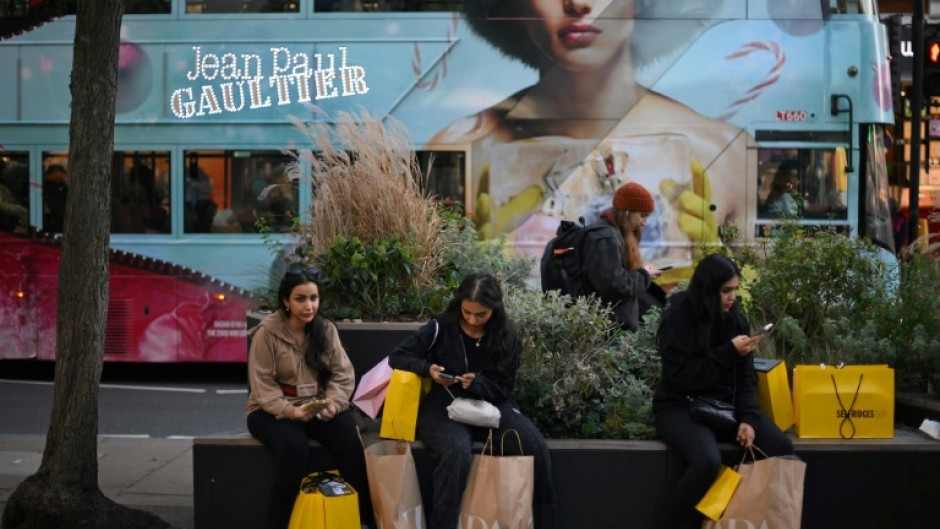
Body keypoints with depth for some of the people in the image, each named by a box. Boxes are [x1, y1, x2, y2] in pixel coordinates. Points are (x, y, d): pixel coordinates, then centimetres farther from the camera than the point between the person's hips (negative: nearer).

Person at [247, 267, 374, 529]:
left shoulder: (327, 329, 4)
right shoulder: (267, 332, -9)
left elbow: (343, 374, 1)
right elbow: (262, 387, -12)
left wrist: (333, 404, -19)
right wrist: (292, 411, -27)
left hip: (319, 408, 3)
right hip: (274, 411, -3)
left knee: (351, 443, -25)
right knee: (294, 449, -34)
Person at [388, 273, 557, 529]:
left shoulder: (507, 338, 1)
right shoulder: (441, 328, -5)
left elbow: (504, 390, 2)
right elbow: (397, 357, -1)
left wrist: (477, 383, -20)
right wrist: (427, 368, -21)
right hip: (444, 405, -3)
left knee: (536, 447, -21)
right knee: (457, 451, -37)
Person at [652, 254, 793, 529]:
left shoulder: (735, 318, 4)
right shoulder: (677, 319, -12)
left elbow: (746, 376, 5)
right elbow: (683, 377, -19)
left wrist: (748, 418, -11)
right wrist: (729, 351, -21)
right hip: (681, 407, -6)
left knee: (782, 448, -17)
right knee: (708, 461, -35)